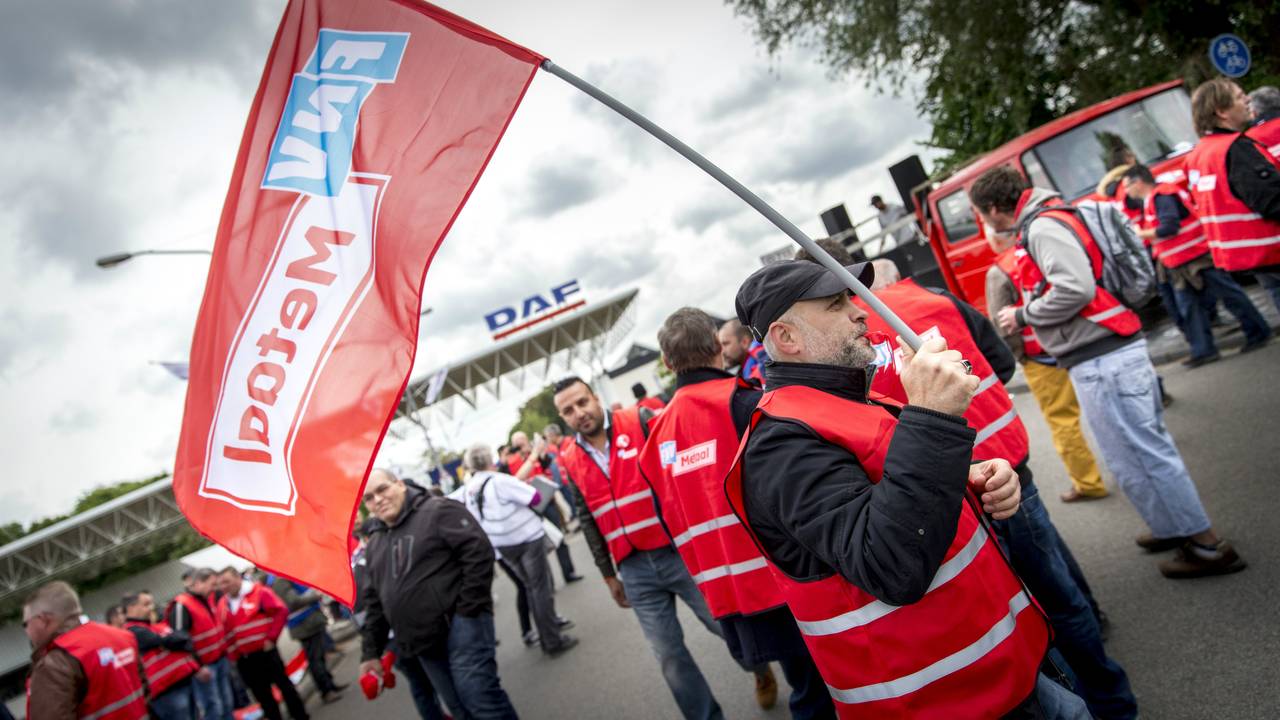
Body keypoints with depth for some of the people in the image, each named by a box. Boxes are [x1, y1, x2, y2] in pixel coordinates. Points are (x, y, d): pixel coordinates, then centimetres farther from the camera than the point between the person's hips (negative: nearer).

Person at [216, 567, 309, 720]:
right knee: (261, 695, 12)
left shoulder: (259, 592, -9)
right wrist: (232, 654, 2)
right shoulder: (222, 605, 8)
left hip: (265, 652, -5)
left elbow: (281, 611, -12)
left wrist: (271, 638, -13)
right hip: (243, 660, 5)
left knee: (284, 685, 3)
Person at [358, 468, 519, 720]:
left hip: (460, 626, -6)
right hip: (423, 644, 7)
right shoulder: (374, 545, 16)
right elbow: (373, 603, 20)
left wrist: (468, 611, -17)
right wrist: (371, 651, 15)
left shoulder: (438, 511, -6)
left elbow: (479, 552, -15)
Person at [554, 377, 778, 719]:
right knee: (668, 654, 6)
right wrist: (609, 575, 14)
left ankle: (761, 670, 42)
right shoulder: (571, 462, 4)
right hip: (635, 570, 3)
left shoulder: (641, 422, -7)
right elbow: (589, 524, 11)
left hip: (680, 551, -2)